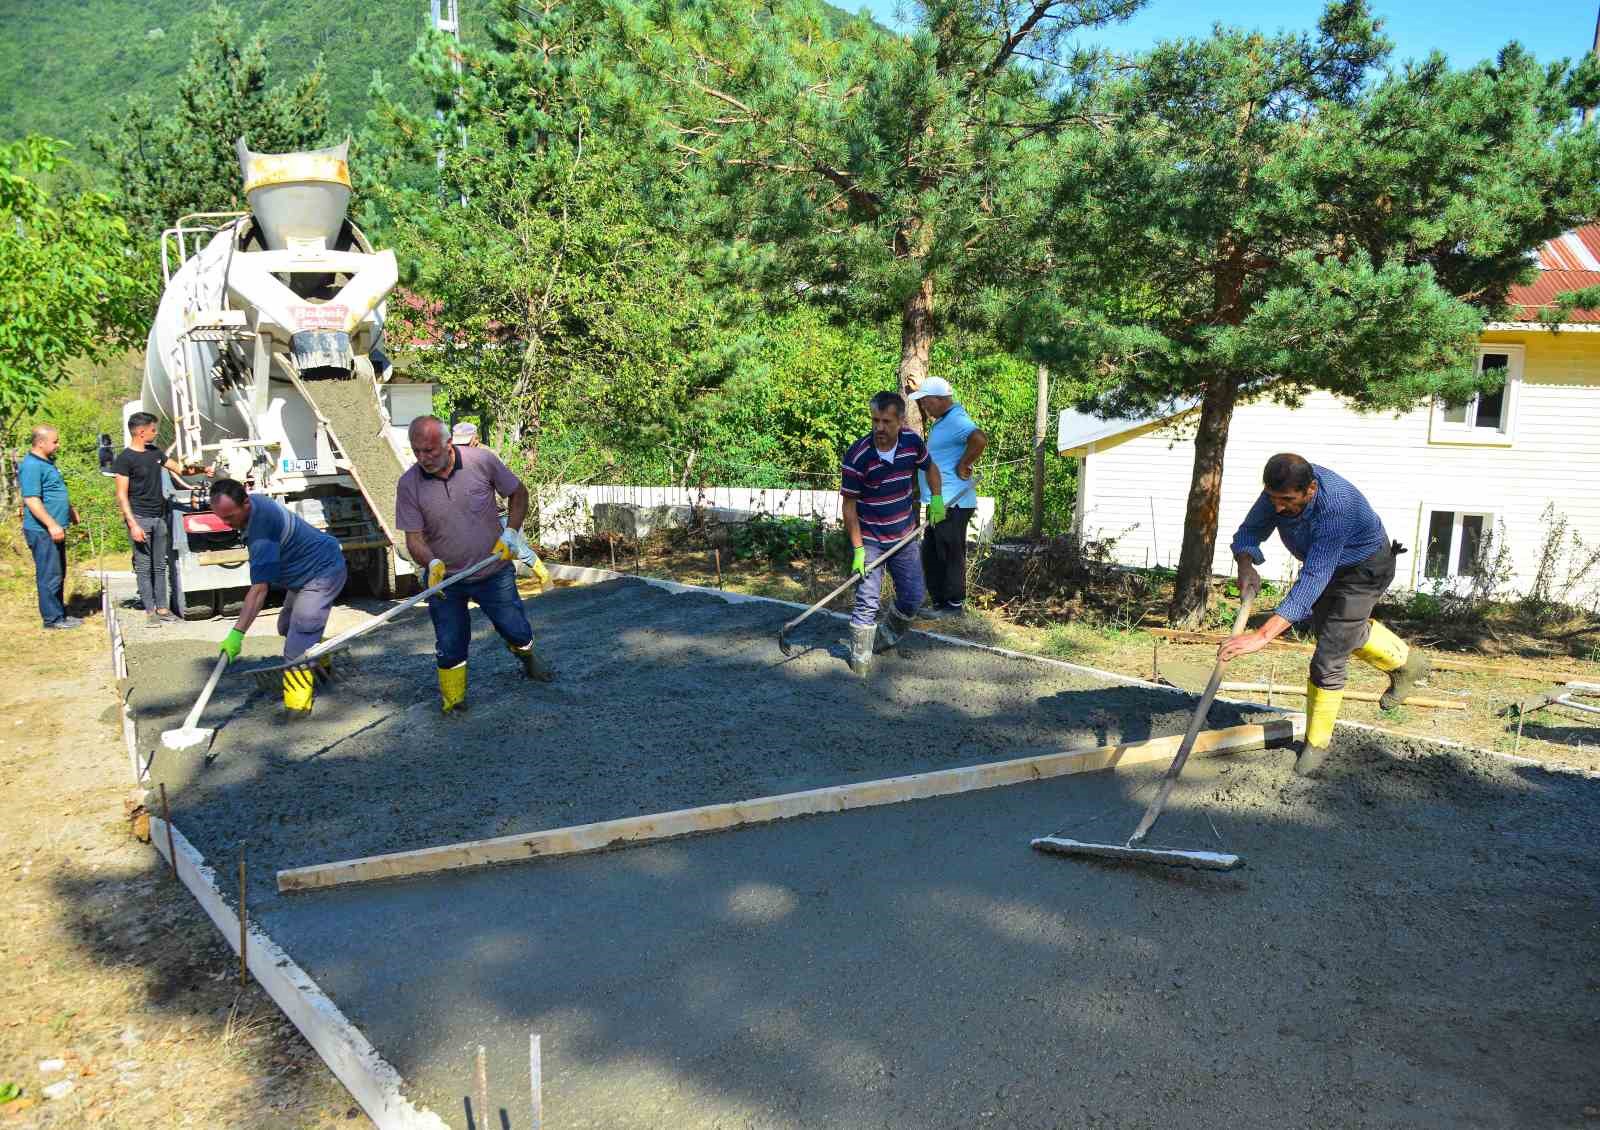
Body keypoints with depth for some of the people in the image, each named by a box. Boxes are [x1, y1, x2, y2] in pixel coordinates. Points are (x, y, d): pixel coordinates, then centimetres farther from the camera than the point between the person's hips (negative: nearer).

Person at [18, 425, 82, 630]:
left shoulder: (47, 462, 15)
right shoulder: (31, 466, -17)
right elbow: (31, 500, -23)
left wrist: (71, 510, 36)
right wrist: (52, 525, -27)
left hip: (55, 529, 10)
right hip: (42, 531, -10)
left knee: (58, 574, 16)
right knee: (49, 575, -4)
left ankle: (60, 613, 25)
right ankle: (53, 619, 2)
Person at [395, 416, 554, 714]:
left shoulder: (482, 460, -15)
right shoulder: (408, 484, -13)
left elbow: (518, 493, 1)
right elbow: (414, 538, -12)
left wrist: (511, 532, -11)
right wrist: (432, 563, -32)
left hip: (494, 571, 0)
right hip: (444, 578, 0)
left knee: (517, 631, 10)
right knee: (449, 645, 4)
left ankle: (526, 656, 45)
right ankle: (452, 698, 26)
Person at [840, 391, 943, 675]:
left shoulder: (913, 442, -8)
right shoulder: (857, 456, -21)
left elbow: (930, 467, 15)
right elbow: (849, 505, -14)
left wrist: (936, 497, 0)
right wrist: (858, 549, -16)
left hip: (902, 537, 5)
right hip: (870, 539, -4)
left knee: (913, 597, 11)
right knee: (867, 604, -7)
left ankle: (888, 636, 37)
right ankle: (860, 662, 6)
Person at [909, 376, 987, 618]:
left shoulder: (956, 420, -17)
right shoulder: (943, 419, 15)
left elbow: (980, 439, -36)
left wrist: (963, 465, -24)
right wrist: (919, 390, 23)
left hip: (953, 503, -11)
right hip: (940, 502, 11)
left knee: (950, 555, -1)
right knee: (931, 555, 15)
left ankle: (955, 605, 9)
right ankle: (939, 602, 24)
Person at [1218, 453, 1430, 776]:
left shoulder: (1336, 507, -45)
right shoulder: (1282, 488, -25)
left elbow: (1313, 580, -50)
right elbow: (1249, 531, -14)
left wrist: (1262, 635, -57)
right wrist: (1245, 565, -38)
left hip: (1362, 569, -8)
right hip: (1325, 561, 8)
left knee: (1329, 657, -10)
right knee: (1347, 630, 29)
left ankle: (1316, 743, 8)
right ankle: (1406, 662, 56)